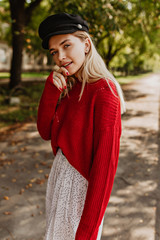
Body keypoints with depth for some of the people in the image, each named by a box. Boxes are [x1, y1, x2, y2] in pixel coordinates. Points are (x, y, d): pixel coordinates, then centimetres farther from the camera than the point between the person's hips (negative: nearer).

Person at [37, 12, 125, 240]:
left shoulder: (104, 91, -22)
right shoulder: (69, 87, 2)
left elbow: (105, 163, -23)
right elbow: (46, 132, -1)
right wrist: (51, 89, -15)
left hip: (82, 185, -8)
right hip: (58, 177, 8)